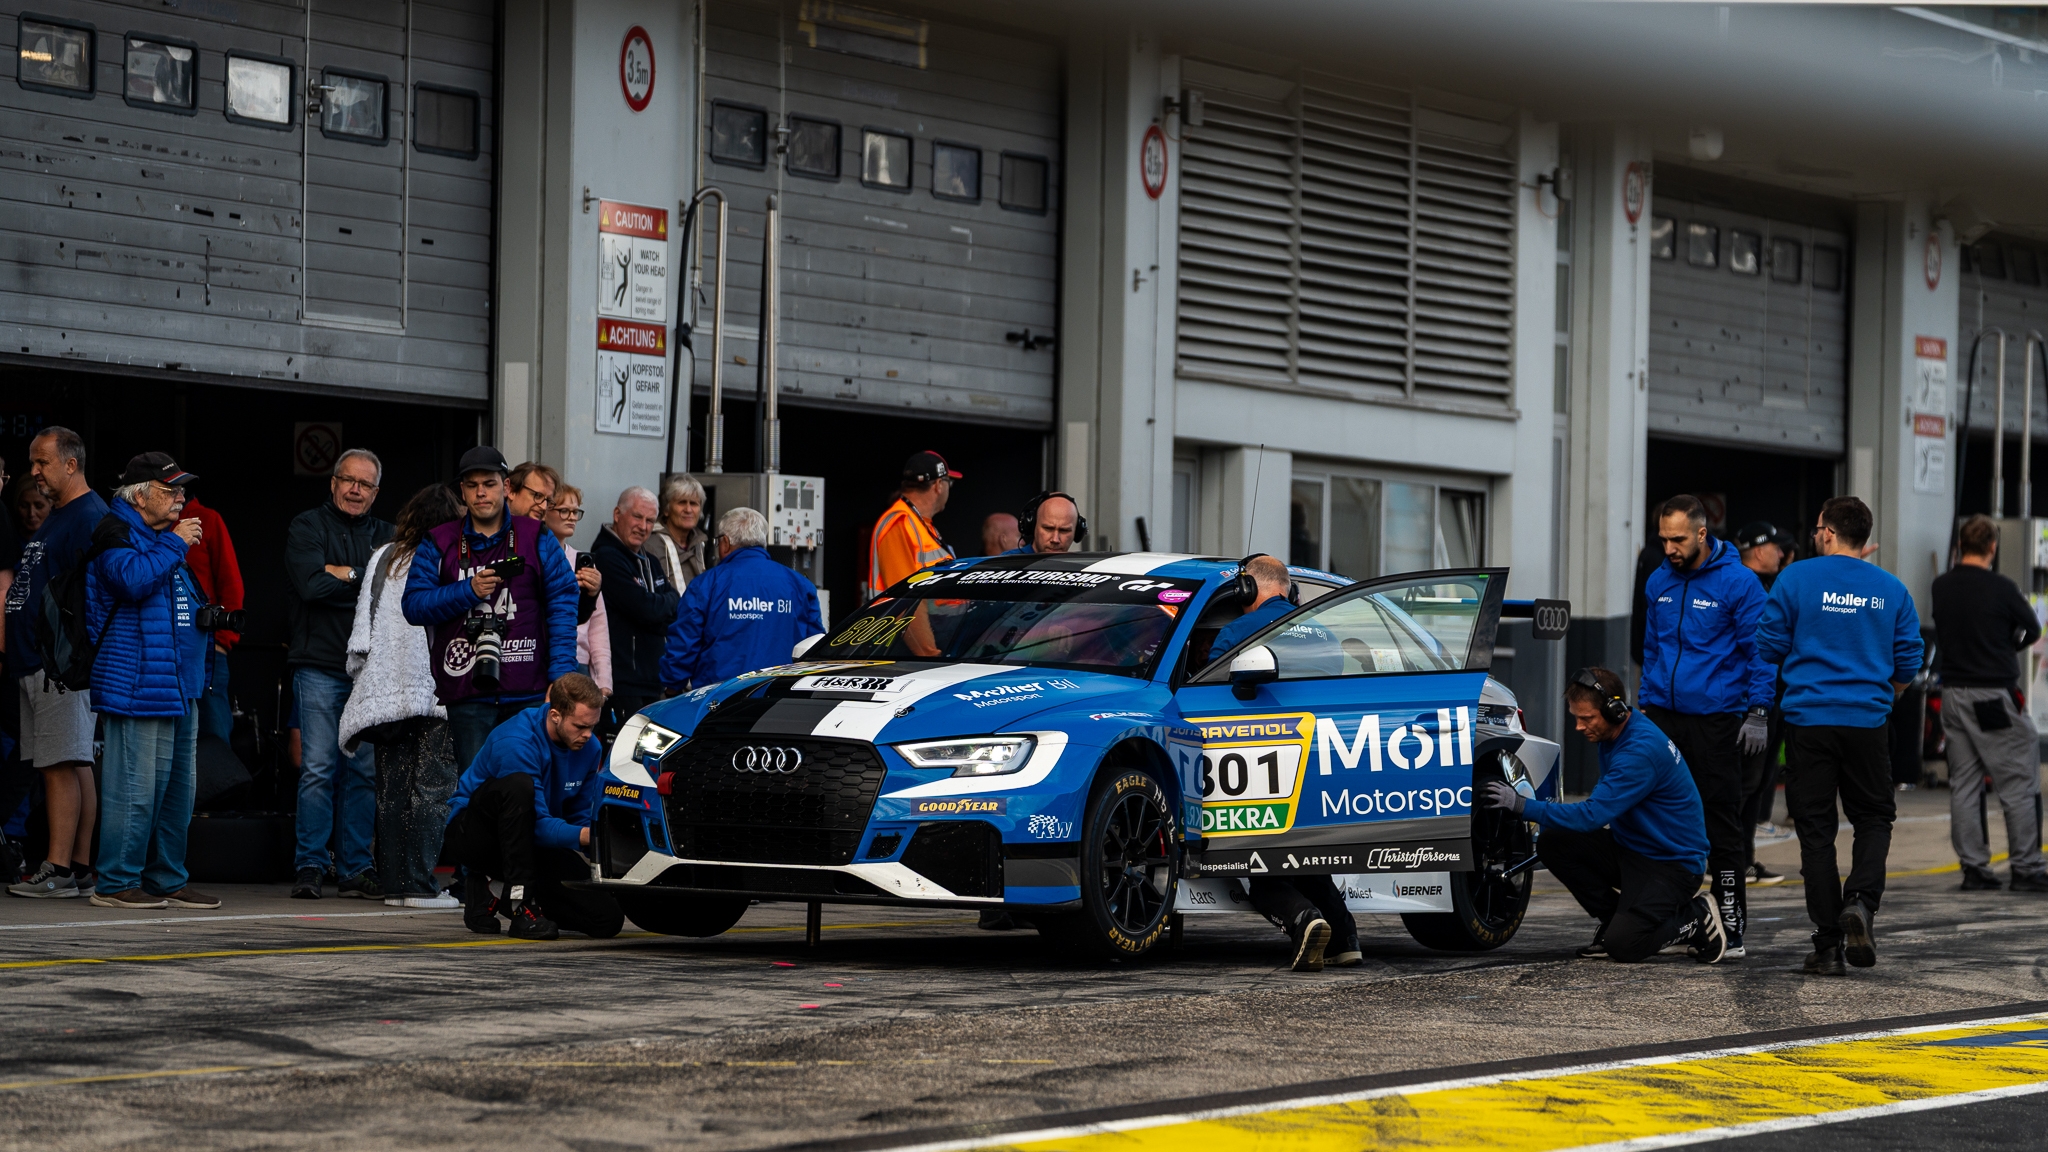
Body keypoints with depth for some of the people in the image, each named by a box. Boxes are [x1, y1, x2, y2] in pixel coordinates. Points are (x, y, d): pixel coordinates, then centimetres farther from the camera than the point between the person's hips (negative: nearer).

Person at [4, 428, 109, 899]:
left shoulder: (90, 517, -11)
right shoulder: (57, 517, 21)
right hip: (38, 663, 10)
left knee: (62, 765, -11)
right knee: (70, 766, 9)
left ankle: (59, 869, -12)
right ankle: (80, 867, 11)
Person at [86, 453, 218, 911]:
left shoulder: (164, 536, 23)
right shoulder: (116, 532, -5)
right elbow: (133, 579, -24)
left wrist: (207, 616, 19)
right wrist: (174, 544, -14)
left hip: (180, 683, 10)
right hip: (137, 680, -10)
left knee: (178, 786, 11)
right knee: (137, 786, -10)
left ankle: (167, 881, 18)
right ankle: (116, 883, -5)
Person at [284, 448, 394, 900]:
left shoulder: (384, 535, 16)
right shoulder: (307, 527, 5)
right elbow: (310, 583, -12)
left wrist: (344, 574, -8)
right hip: (320, 665, -3)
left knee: (365, 770, 2)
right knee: (319, 769, -7)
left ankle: (355, 867, 7)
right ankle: (310, 866, -1)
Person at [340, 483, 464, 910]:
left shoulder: (384, 558, 9)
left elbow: (364, 623, 10)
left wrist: (362, 675, 18)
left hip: (386, 693, 4)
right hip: (438, 693, -4)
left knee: (392, 790, 8)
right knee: (432, 788, -3)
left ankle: (394, 883, 8)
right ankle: (420, 885, -7)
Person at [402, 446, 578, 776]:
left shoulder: (538, 539, 7)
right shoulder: (439, 544, 10)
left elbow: (563, 603, 1)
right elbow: (414, 606, 2)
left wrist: (562, 675, -9)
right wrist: (468, 591, -12)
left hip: (529, 694, 0)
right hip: (466, 694, 0)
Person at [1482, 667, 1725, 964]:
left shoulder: (1642, 750, -28)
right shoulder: (1612, 733, 2)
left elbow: (1593, 814, -31)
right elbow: (1604, 799, 19)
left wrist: (1522, 805, -30)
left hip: (1671, 862, -9)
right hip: (1629, 847, 9)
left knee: (1622, 945, -23)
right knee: (1552, 843, -9)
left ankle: (1696, 918, 3)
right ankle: (1615, 919, 4)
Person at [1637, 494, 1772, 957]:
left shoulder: (1737, 582, -7)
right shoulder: (1659, 583, 10)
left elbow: (1759, 651, -6)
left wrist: (1757, 712, -11)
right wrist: (1645, 703, 16)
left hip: (1715, 719, -5)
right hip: (1663, 716, 5)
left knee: (1723, 823, -2)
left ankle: (1732, 925, 2)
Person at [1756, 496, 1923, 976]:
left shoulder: (1796, 579, -4)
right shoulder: (1891, 590, 5)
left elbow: (1769, 647, -2)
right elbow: (1908, 664, 9)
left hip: (1808, 719, -1)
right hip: (1868, 721, 2)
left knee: (1815, 829, 4)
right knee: (1874, 817, 16)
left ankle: (1828, 945, 1)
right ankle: (1860, 902, -12)